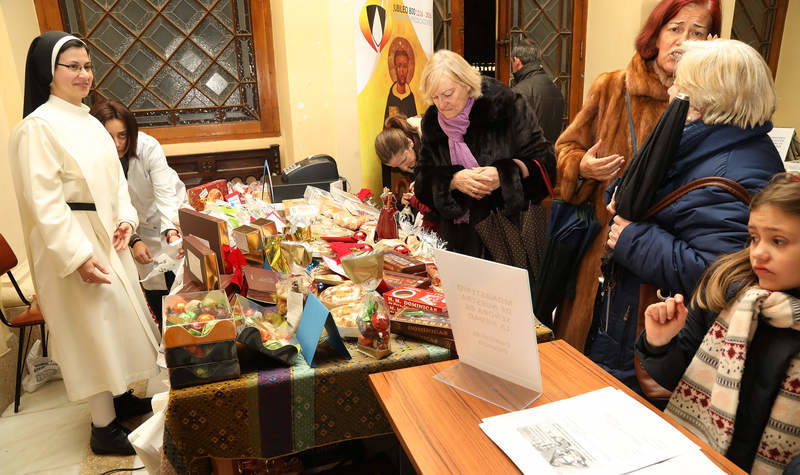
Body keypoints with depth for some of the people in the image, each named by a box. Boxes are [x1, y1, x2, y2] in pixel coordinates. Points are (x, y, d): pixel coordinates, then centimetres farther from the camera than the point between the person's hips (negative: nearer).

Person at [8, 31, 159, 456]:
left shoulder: (87, 121, 9)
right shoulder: (38, 127, -17)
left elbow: (112, 178, 15)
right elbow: (44, 204, -21)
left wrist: (125, 219, 0)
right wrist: (79, 257, -23)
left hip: (107, 239, 8)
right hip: (74, 248, -8)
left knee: (113, 320, 18)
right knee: (94, 329, 1)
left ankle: (118, 398, 37)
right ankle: (104, 429, 17)